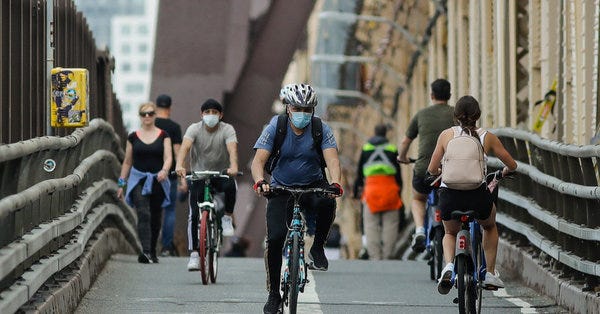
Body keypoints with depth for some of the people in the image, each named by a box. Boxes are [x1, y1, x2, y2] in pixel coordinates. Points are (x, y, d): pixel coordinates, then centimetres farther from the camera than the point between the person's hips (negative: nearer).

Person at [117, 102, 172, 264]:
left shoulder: (163, 136, 5)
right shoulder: (133, 137, 7)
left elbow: (168, 157, -4)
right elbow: (127, 162, 12)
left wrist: (164, 170, -25)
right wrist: (121, 183, 10)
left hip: (157, 180, 1)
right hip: (138, 180, -1)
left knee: (155, 218, 7)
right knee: (143, 214, -18)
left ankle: (152, 253, 22)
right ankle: (145, 251, -28)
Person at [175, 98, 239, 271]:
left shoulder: (227, 130, -9)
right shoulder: (195, 129, -8)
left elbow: (232, 149, -26)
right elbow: (185, 147, -25)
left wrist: (233, 167, -48)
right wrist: (179, 166, -45)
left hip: (221, 174, -1)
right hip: (199, 175, 1)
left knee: (230, 186, -35)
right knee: (194, 215, -13)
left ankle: (227, 218, -10)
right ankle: (194, 254, -6)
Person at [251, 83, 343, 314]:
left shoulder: (321, 130, -9)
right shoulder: (275, 128, -10)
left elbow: (332, 159, -22)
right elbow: (258, 161, -18)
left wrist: (335, 184, -43)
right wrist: (260, 182, -40)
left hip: (313, 185, 0)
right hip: (281, 188, 0)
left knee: (327, 202, -36)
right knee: (275, 238, -18)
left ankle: (317, 248, -10)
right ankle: (273, 293, -3)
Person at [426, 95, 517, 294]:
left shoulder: (447, 135, 5)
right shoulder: (487, 137, 6)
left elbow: (432, 170, 6)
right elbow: (512, 165, 13)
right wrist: (505, 172, 38)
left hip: (449, 196, 0)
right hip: (478, 196, 0)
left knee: (450, 233, 30)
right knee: (489, 226, 35)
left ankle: (449, 265, 0)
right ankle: (490, 273, 30)